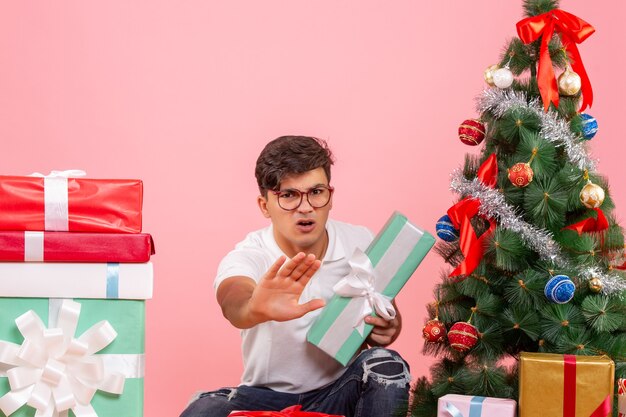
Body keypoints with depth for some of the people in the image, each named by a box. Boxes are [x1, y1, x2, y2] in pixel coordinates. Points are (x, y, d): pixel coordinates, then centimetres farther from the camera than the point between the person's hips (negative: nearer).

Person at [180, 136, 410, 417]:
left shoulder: (361, 243, -7)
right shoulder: (246, 258, -18)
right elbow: (233, 302, -43)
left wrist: (385, 331, -19)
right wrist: (256, 309, -69)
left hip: (339, 391, 2)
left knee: (385, 365, -29)